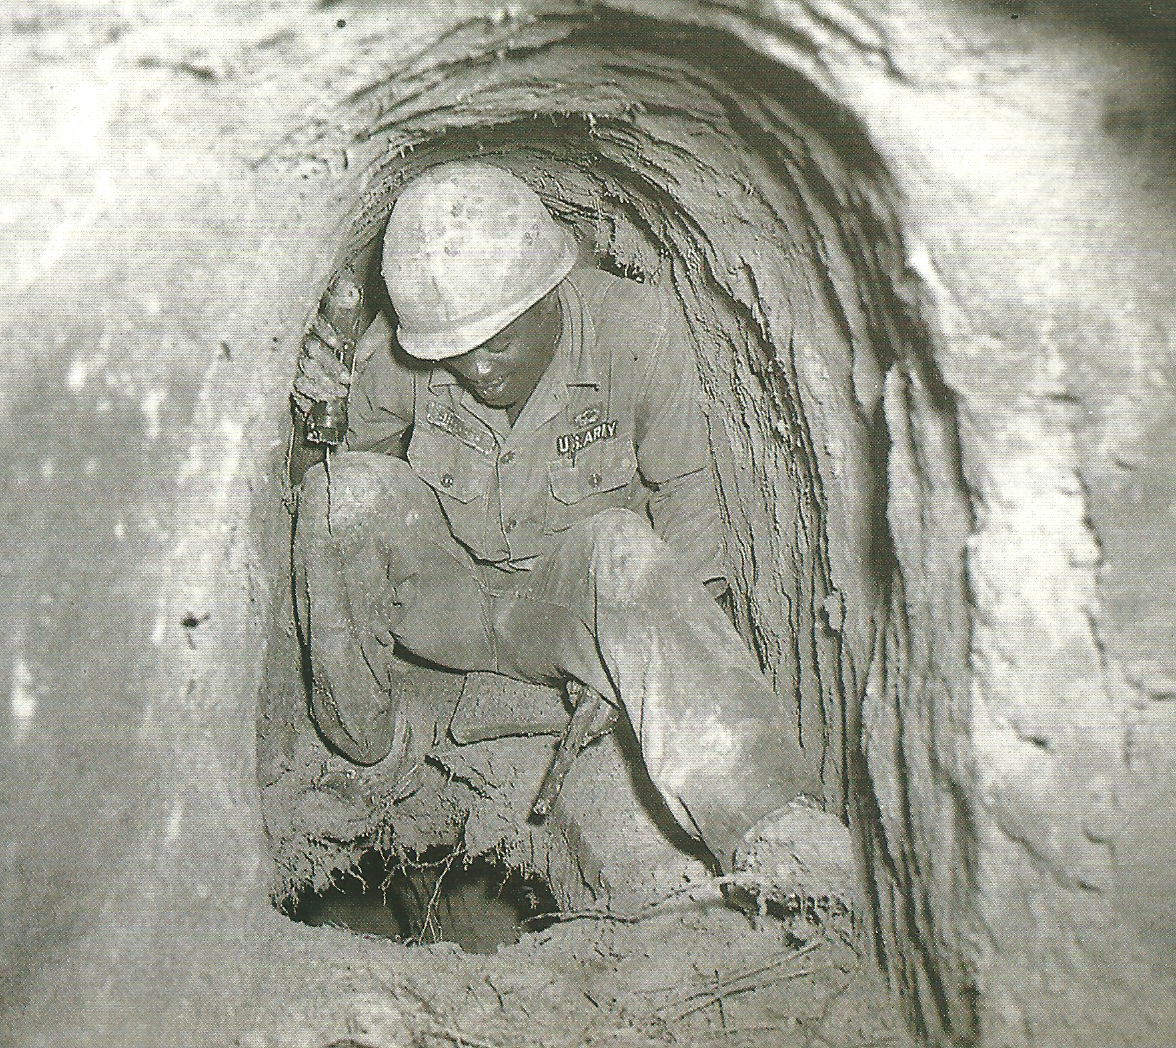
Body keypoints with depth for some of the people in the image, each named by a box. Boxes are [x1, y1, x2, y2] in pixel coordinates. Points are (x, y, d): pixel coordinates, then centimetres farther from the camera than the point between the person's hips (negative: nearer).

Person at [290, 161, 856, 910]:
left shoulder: (639, 329, -18)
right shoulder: (401, 351, -14)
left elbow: (684, 493, -7)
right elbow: (355, 445, 4)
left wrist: (688, 633, -11)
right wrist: (324, 418, -20)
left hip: (569, 600, -2)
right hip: (445, 591, 2)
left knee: (622, 547, -38)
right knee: (351, 486, -27)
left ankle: (777, 836, -51)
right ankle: (354, 751, -9)